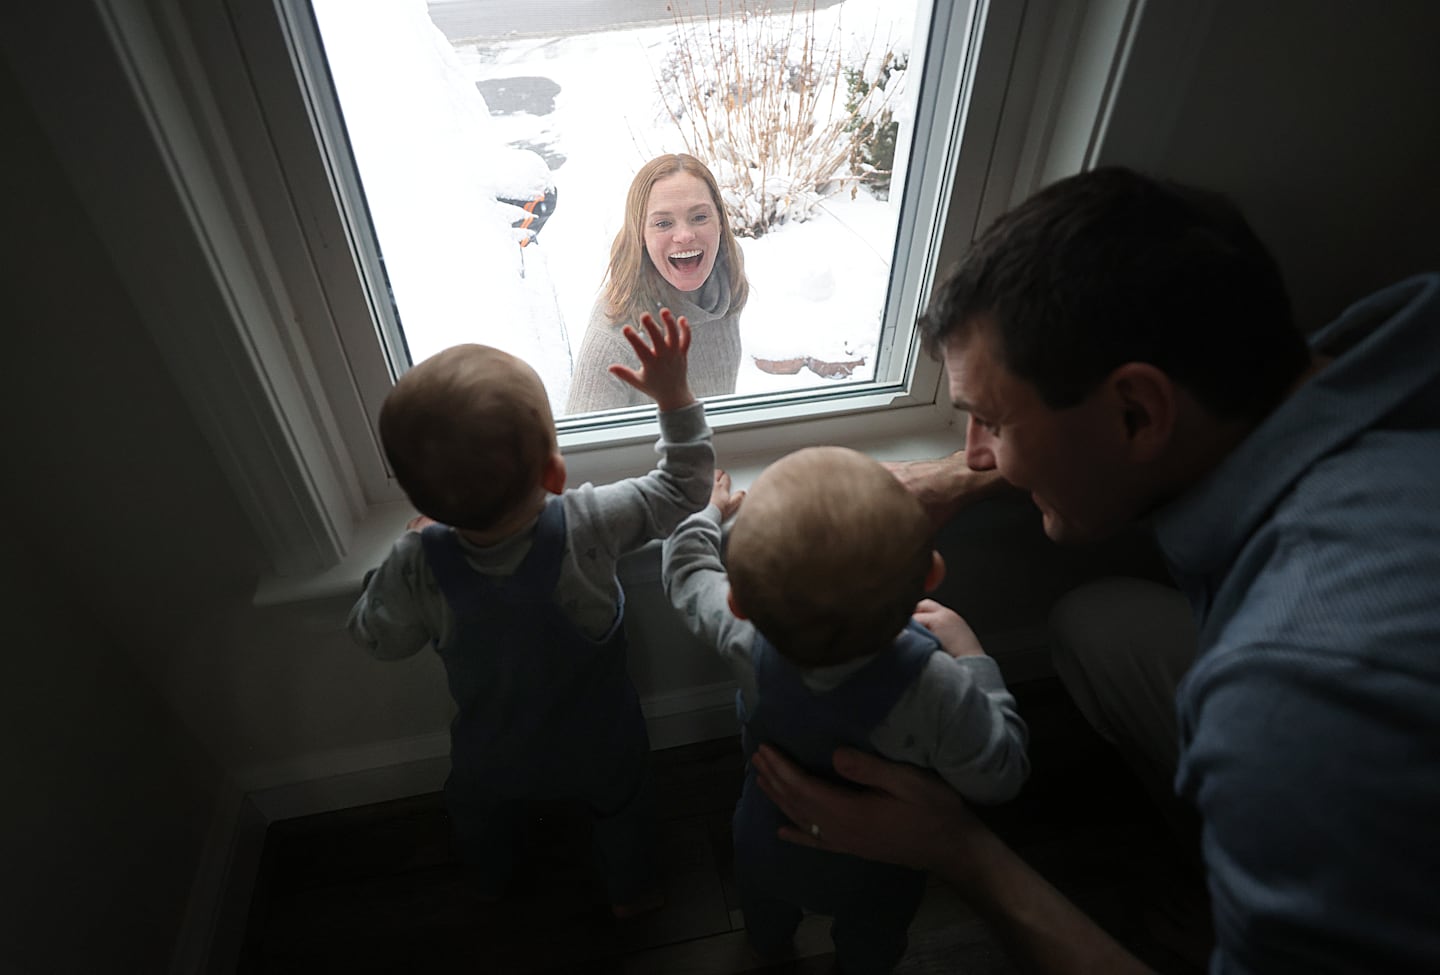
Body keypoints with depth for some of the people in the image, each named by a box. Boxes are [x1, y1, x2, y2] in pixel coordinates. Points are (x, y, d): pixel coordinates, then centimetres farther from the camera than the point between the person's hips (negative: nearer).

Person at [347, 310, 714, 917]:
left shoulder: (415, 568, -35)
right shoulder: (589, 525, -39)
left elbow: (376, 639, -13)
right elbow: (683, 487, -23)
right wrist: (674, 394, -19)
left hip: (490, 752, 2)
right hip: (599, 744, -1)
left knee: (481, 812, 37)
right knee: (622, 807, 32)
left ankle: (488, 883, 67)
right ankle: (631, 891, 58)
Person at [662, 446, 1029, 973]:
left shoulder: (744, 632, -37)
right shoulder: (940, 691, -45)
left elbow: (687, 572, -15)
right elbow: (999, 777, -24)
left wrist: (709, 513, 4)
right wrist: (971, 655, -18)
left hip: (768, 844, 3)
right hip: (871, 874, -2)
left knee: (766, 915, 40)